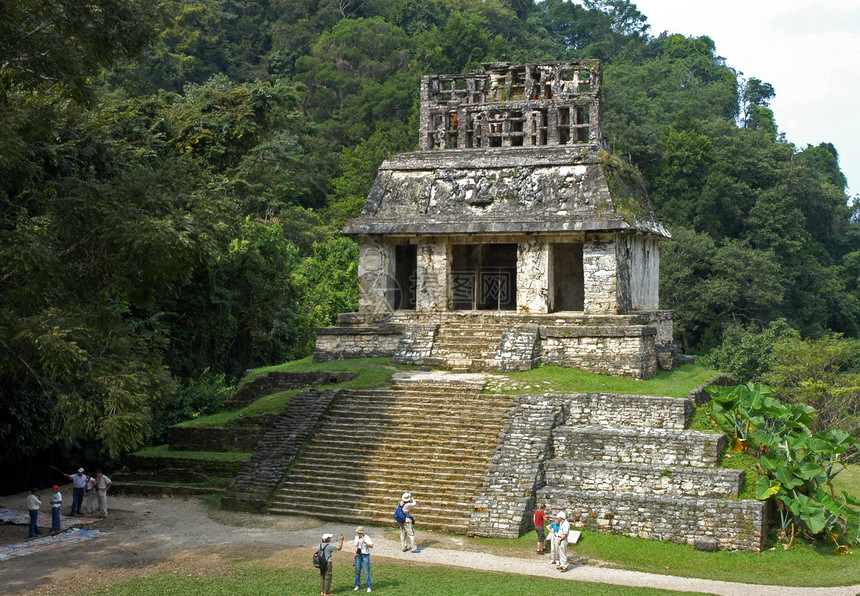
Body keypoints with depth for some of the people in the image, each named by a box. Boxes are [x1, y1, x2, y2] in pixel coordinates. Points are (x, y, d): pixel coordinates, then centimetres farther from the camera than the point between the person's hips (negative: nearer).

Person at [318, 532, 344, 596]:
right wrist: (341, 540, 2)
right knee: (327, 577, 1)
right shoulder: (329, 546, -15)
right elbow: (339, 548, -7)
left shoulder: (320, 545, 3)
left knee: (322, 577, 13)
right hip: (327, 563, -7)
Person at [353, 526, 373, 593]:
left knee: (366, 572, -5)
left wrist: (365, 542, -30)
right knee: (357, 571, 12)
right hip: (358, 555, 6)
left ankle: (369, 587, 3)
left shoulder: (366, 538, -13)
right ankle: (358, 586, 25)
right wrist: (354, 553, 6)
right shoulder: (357, 537, 7)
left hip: (365, 556, -6)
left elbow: (371, 546, -24)